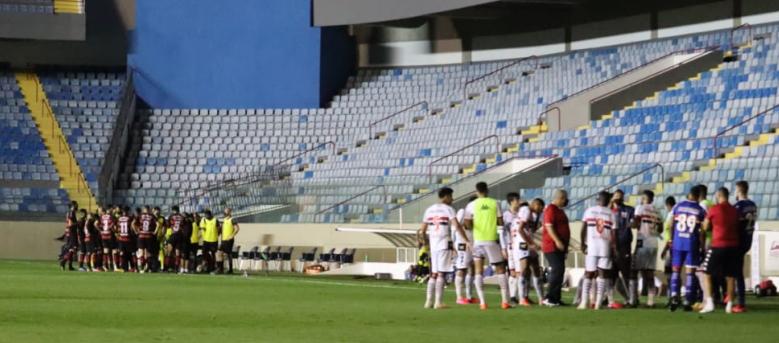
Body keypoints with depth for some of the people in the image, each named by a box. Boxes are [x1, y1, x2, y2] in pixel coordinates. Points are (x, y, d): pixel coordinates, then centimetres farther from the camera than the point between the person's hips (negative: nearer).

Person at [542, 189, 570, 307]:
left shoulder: (560, 211, 21)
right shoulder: (551, 210, -10)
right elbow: (549, 226, -19)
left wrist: (564, 246, 26)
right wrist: (557, 241, -27)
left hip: (559, 247, 10)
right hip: (552, 247, -10)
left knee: (559, 271, 8)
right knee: (557, 271, -16)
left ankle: (556, 298, 10)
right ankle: (549, 298, -17)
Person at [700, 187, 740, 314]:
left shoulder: (714, 209, -5)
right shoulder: (735, 211, 10)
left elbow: (706, 227, 4)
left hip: (718, 246, -5)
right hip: (733, 246, 5)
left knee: (707, 274, 4)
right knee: (730, 277, 10)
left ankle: (709, 303, -7)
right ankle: (729, 305, 9)